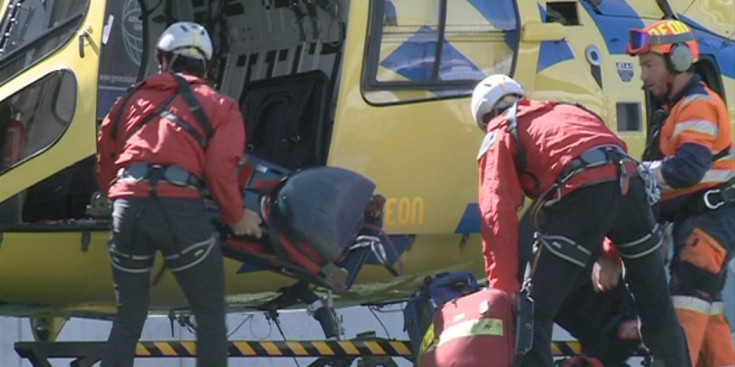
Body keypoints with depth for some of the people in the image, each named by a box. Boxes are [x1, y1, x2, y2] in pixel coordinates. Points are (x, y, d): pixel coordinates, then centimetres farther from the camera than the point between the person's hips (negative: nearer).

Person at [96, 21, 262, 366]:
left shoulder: (134, 98, 24)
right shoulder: (217, 105, 15)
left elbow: (105, 160, 24)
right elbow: (221, 169, 1)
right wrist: (236, 216, 14)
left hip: (127, 207, 3)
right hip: (180, 208, -3)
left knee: (129, 317, 16)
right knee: (210, 315, 9)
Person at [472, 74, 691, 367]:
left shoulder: (499, 136, 17)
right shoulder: (566, 111, 36)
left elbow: (498, 213, 3)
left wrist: (504, 288, 0)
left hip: (580, 194, -6)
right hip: (629, 182, 6)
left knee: (534, 313, 0)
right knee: (656, 306, 21)